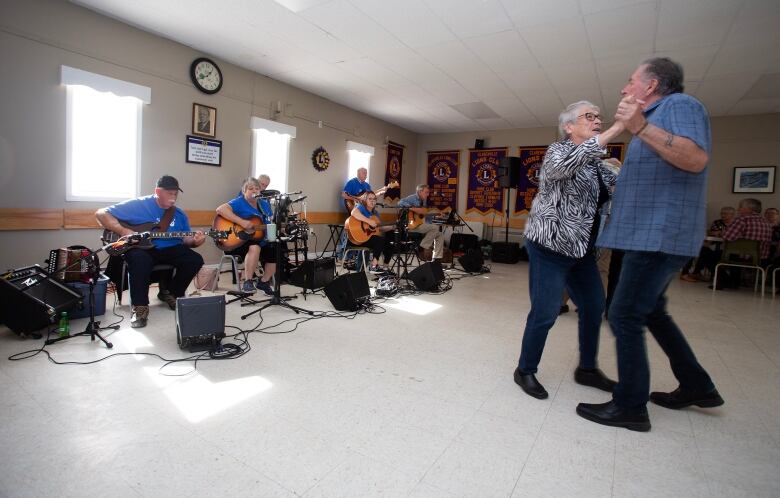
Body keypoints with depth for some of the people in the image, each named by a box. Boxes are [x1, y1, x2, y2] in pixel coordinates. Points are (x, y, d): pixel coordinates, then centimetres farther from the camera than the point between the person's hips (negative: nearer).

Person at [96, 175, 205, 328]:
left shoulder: (179, 214, 7)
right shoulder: (138, 205, -7)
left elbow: (186, 239, 9)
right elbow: (101, 213, -7)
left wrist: (194, 241, -16)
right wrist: (123, 231, -21)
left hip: (168, 250, 5)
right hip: (140, 248, -4)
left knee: (195, 260, -17)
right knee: (140, 259, -39)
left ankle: (170, 293, 7)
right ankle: (140, 307, -23)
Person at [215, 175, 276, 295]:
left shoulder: (264, 204, 12)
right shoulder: (239, 202, -9)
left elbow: (271, 224, 16)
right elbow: (220, 209, -27)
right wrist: (242, 222, -32)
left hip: (259, 241, 7)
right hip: (237, 242, -7)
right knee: (255, 247, -37)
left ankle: (264, 281, 11)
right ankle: (247, 282, -23)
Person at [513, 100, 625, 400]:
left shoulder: (596, 164, 16)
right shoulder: (558, 151, -8)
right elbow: (569, 162, -32)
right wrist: (618, 128, -33)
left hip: (581, 248, 9)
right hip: (550, 245, -9)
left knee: (594, 306, 13)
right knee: (545, 312, -6)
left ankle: (587, 369, 30)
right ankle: (525, 371, 12)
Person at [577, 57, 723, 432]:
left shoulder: (680, 104, -6)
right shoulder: (655, 117, 23)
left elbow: (696, 159, -25)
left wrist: (641, 128, -29)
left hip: (659, 235, -11)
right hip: (650, 234, 11)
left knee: (624, 317, -8)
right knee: (651, 312, 19)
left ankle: (630, 407, 3)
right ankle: (697, 386, 32)